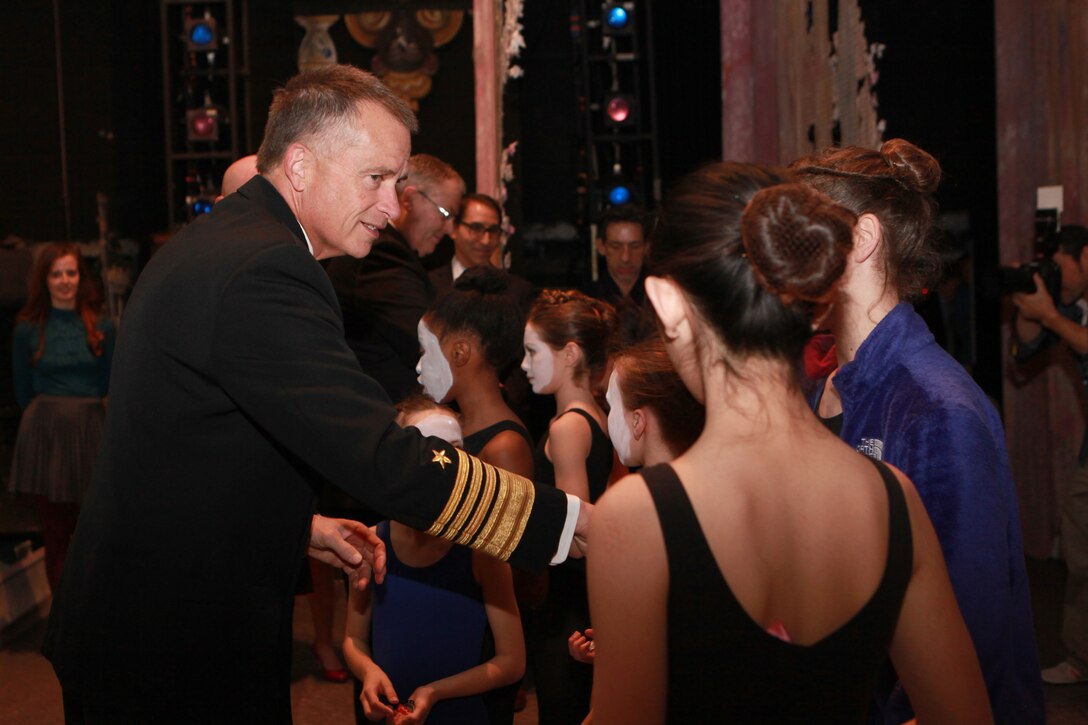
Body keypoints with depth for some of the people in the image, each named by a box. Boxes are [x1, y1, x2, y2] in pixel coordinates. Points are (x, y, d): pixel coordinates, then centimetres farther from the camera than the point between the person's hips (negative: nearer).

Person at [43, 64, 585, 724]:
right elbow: (389, 463, -30)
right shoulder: (262, 272, -25)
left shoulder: (211, 244, 9)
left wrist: (299, 527, 7)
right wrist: (575, 519, -25)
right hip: (182, 659, -10)